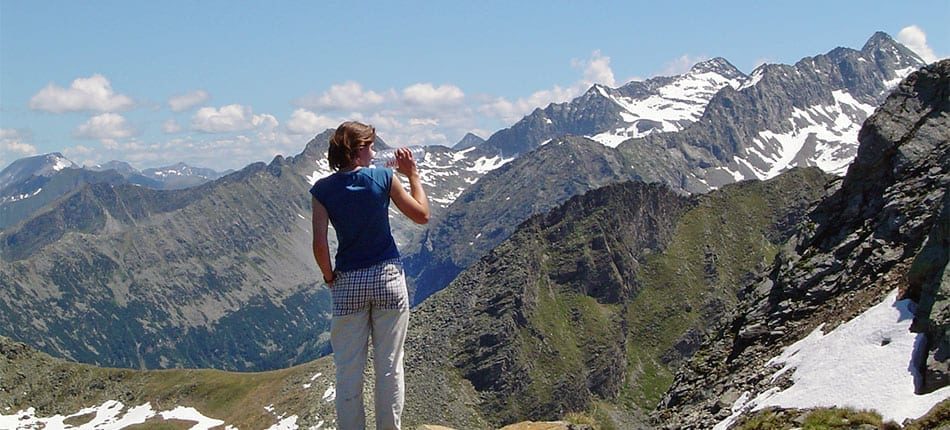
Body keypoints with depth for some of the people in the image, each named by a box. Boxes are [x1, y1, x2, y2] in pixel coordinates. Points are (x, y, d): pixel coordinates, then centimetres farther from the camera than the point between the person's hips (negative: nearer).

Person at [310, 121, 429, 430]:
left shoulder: (322, 190, -4)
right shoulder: (384, 178, -7)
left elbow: (319, 245, -10)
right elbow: (421, 215, 4)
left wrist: (329, 277, 6)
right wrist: (412, 174, 12)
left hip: (348, 283, 1)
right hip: (388, 278, -1)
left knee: (348, 370, 7)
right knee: (389, 366, 7)